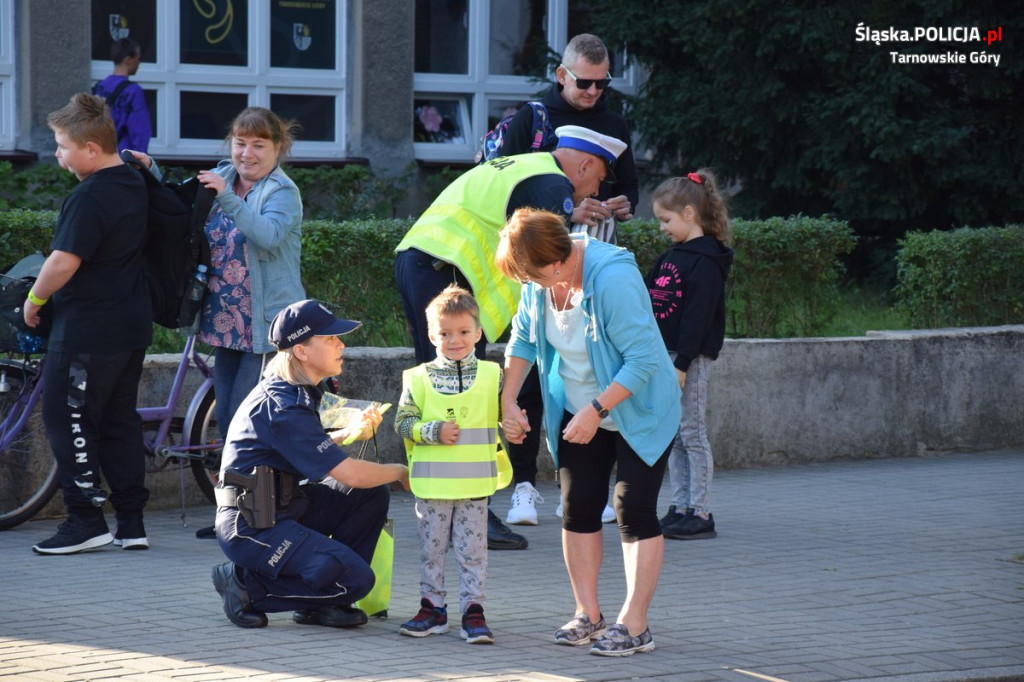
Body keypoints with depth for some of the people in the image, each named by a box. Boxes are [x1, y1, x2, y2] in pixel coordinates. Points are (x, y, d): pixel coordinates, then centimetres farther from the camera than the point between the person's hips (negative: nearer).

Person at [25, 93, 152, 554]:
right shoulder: (135, 185, 9)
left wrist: (34, 300, -10)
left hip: (87, 331, -9)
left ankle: (86, 520, -2)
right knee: (120, 422, 13)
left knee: (68, 421, -1)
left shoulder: (90, 197, -20)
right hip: (133, 327, 9)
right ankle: (131, 523, 13)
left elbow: (65, 261, -24)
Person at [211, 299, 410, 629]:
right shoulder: (283, 407, -22)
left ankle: (320, 604, 7)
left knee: (372, 496, 4)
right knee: (356, 578, -19)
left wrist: (348, 434, 11)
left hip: (281, 509, 10)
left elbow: (309, 450, 26)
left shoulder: (292, 392, 10)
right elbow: (349, 474, -22)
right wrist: (399, 472, -5)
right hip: (251, 527, -10)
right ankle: (246, 585, -6)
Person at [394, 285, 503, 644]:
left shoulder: (492, 376, 4)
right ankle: (432, 608, 18)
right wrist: (434, 431, -15)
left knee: (473, 549, 2)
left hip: (474, 483, 0)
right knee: (431, 548, 8)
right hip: (432, 483, 0)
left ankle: (473, 610, 6)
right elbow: (403, 423, -1)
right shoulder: (418, 379, 1)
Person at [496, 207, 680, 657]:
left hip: (637, 410, -7)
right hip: (578, 412, 7)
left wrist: (596, 410, -30)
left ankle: (634, 625, -7)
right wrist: (508, 401, 0)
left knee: (633, 511, -9)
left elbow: (644, 359, -31)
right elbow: (522, 340, 7)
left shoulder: (613, 278, -32)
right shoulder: (541, 279, -9)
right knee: (578, 509, 4)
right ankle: (587, 615, 12)